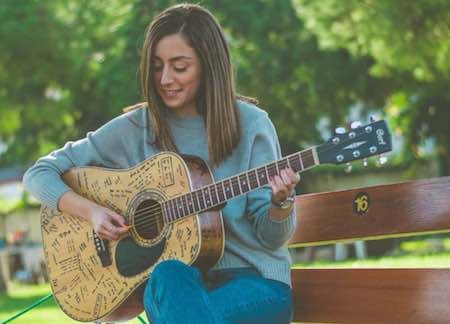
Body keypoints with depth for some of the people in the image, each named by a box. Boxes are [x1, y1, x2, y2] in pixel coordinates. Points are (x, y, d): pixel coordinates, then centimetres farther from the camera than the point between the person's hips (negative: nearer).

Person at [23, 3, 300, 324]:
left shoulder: (250, 126, -1)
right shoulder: (136, 129, 3)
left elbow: (271, 237, 0)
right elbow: (40, 173, 7)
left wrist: (281, 202, -22)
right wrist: (91, 211, -10)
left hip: (255, 278, -3)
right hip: (175, 283, 3)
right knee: (168, 274, -35)